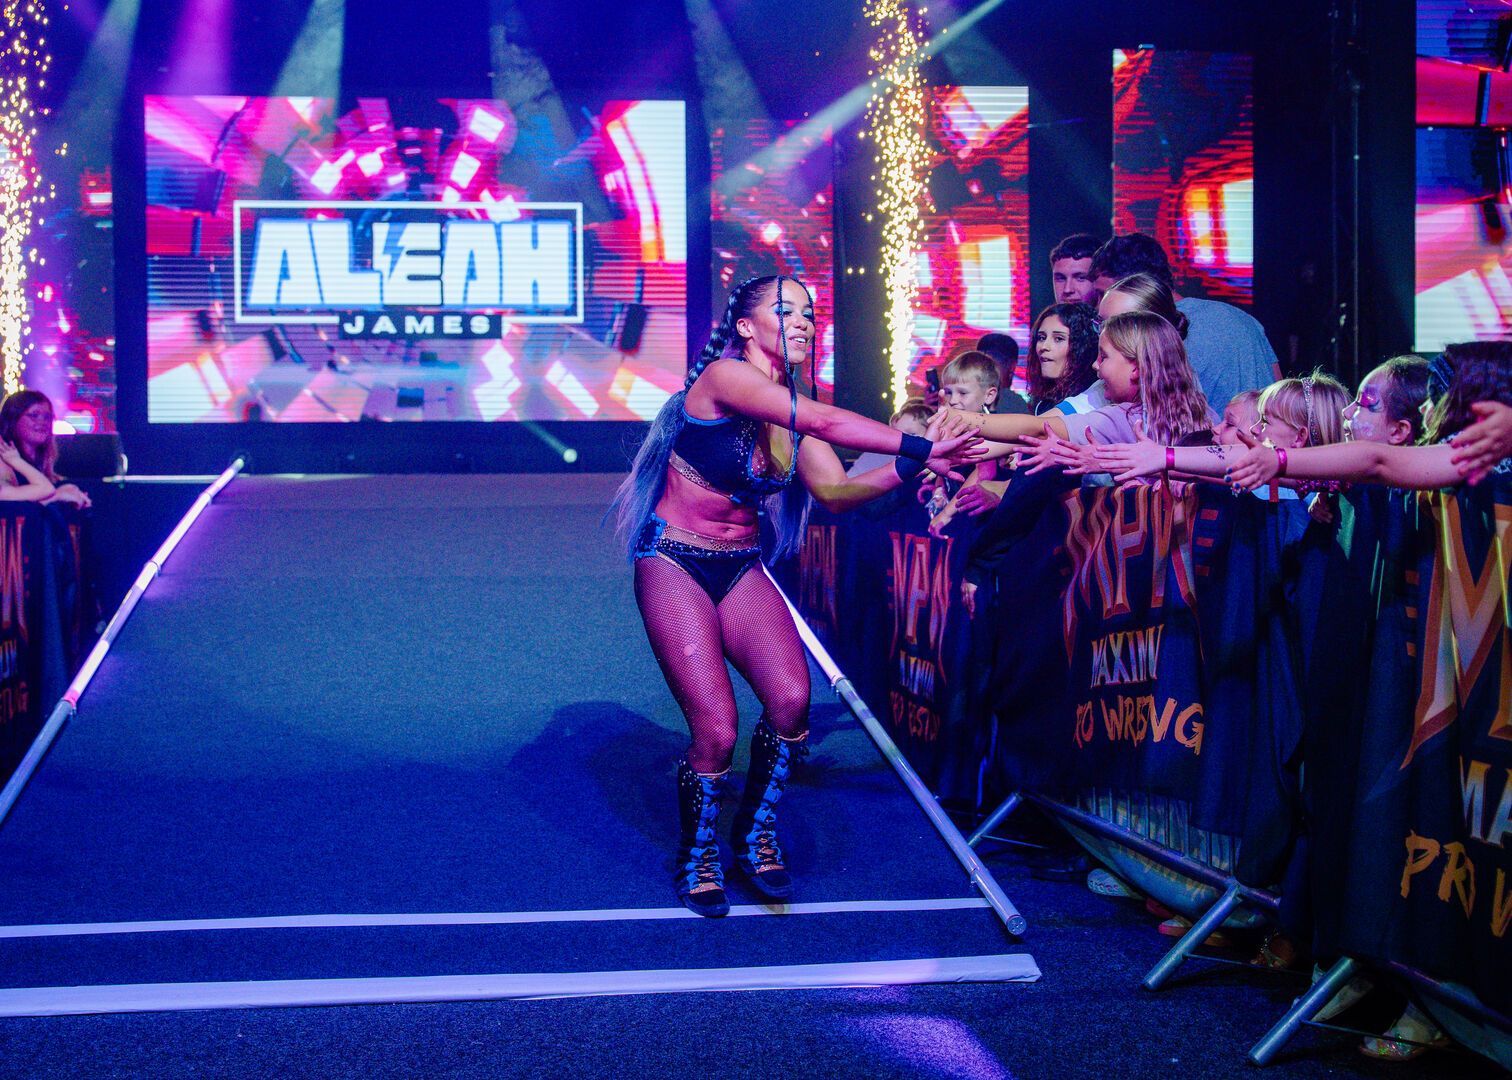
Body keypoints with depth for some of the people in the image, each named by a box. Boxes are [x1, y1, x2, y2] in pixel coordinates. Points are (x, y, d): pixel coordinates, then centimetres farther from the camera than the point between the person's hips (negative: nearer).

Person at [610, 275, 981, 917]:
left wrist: (905, 469, -21)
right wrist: (920, 447, -33)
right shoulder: (724, 375, -16)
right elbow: (826, 422, -28)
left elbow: (834, 493, -6)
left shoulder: (792, 409, 7)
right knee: (717, 731, -17)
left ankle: (756, 834, 5)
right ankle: (698, 855, 12)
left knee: (791, 698, -20)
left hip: (742, 569, 6)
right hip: (674, 566, -6)